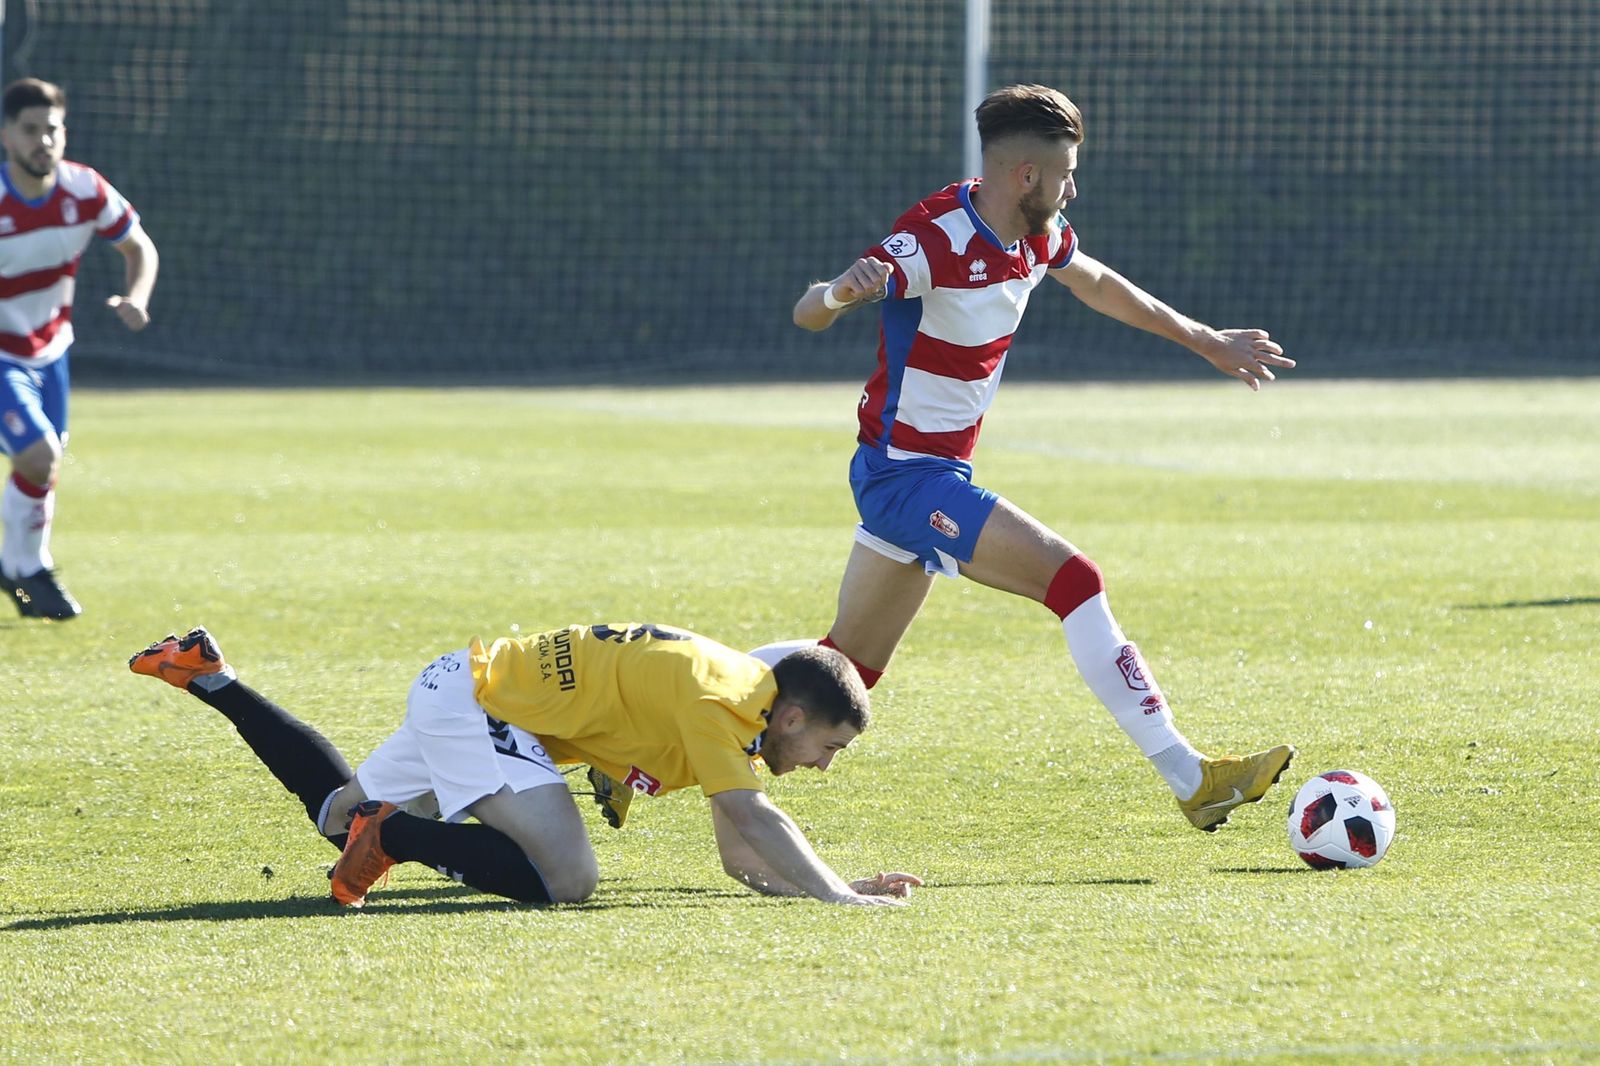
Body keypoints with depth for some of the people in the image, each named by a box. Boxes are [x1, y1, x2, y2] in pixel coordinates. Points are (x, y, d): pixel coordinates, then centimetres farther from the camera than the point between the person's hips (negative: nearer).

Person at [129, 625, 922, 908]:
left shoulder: (742, 698, 5)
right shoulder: (719, 702, -22)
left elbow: (742, 857, 7)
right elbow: (755, 819, -34)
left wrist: (841, 885, -2)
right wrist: (836, 896, -35)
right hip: (476, 698, -10)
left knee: (342, 812, 28)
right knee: (565, 879, -27)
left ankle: (210, 678, 32)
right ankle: (393, 832, -13)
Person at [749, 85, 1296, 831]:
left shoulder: (1037, 237, 3)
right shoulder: (936, 240, -23)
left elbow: (1098, 285, 25)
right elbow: (808, 315, -30)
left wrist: (1207, 342, 32)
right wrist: (840, 292, -55)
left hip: (928, 474, 10)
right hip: (910, 475, -10)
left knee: (849, 665, 14)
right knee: (1075, 583, -17)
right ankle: (1190, 781, -15)